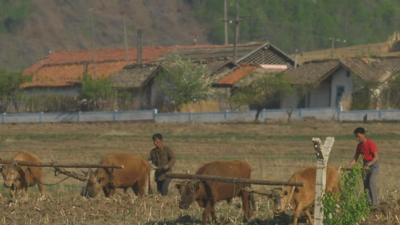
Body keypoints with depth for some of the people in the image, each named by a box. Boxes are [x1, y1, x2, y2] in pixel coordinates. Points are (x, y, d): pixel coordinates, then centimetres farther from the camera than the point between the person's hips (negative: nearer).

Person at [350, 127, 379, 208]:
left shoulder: (371, 144, -18)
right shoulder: (359, 145, 5)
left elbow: (376, 157, -21)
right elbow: (355, 158, 10)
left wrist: (369, 164, -34)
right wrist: (349, 166, -6)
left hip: (373, 165, -8)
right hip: (366, 166, 8)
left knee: (372, 183, -18)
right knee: (366, 185, 2)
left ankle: (375, 204, -18)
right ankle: (369, 203, 7)